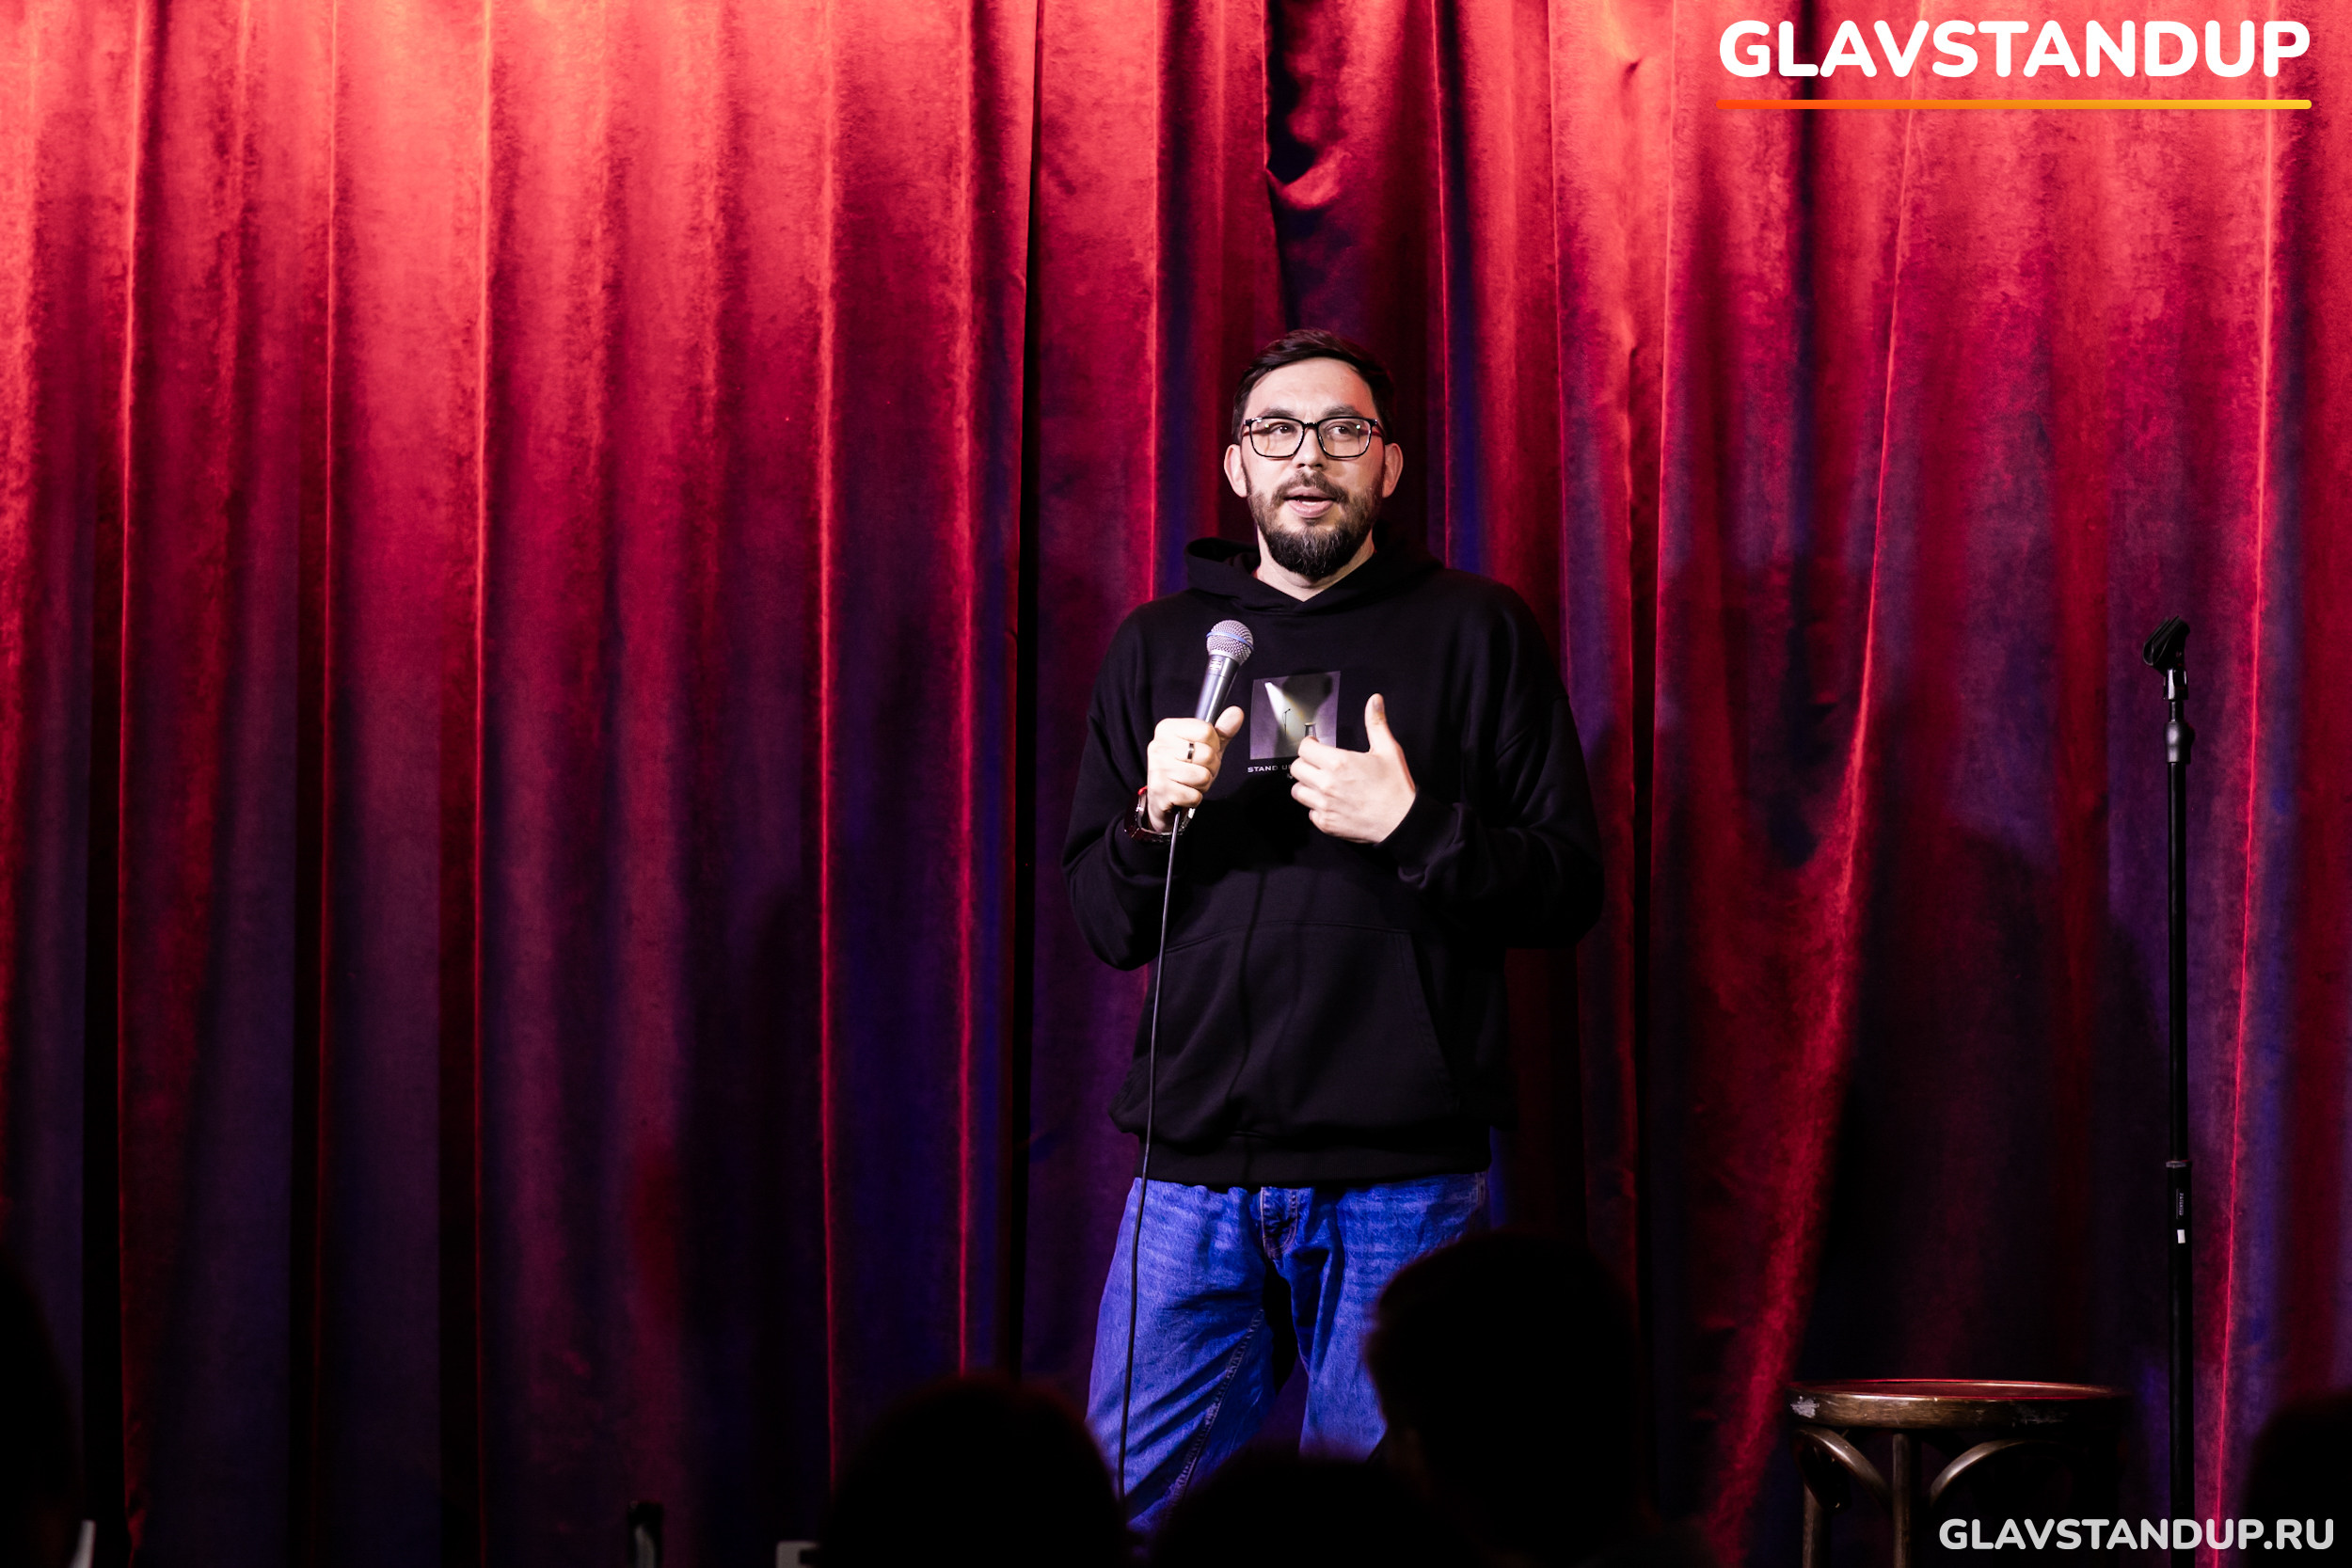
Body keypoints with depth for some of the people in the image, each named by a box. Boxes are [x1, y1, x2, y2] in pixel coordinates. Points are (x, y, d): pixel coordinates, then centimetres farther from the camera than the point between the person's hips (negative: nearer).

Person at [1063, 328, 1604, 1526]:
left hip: (1406, 1175, -2)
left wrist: (1416, 827, -13)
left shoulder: (1476, 633, 7)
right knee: (1133, 1508, 1)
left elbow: (1571, 891, 2)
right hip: (1194, 1164, 2)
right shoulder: (1159, 644, 14)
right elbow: (1105, 925, 14)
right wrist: (1157, 816, -6)